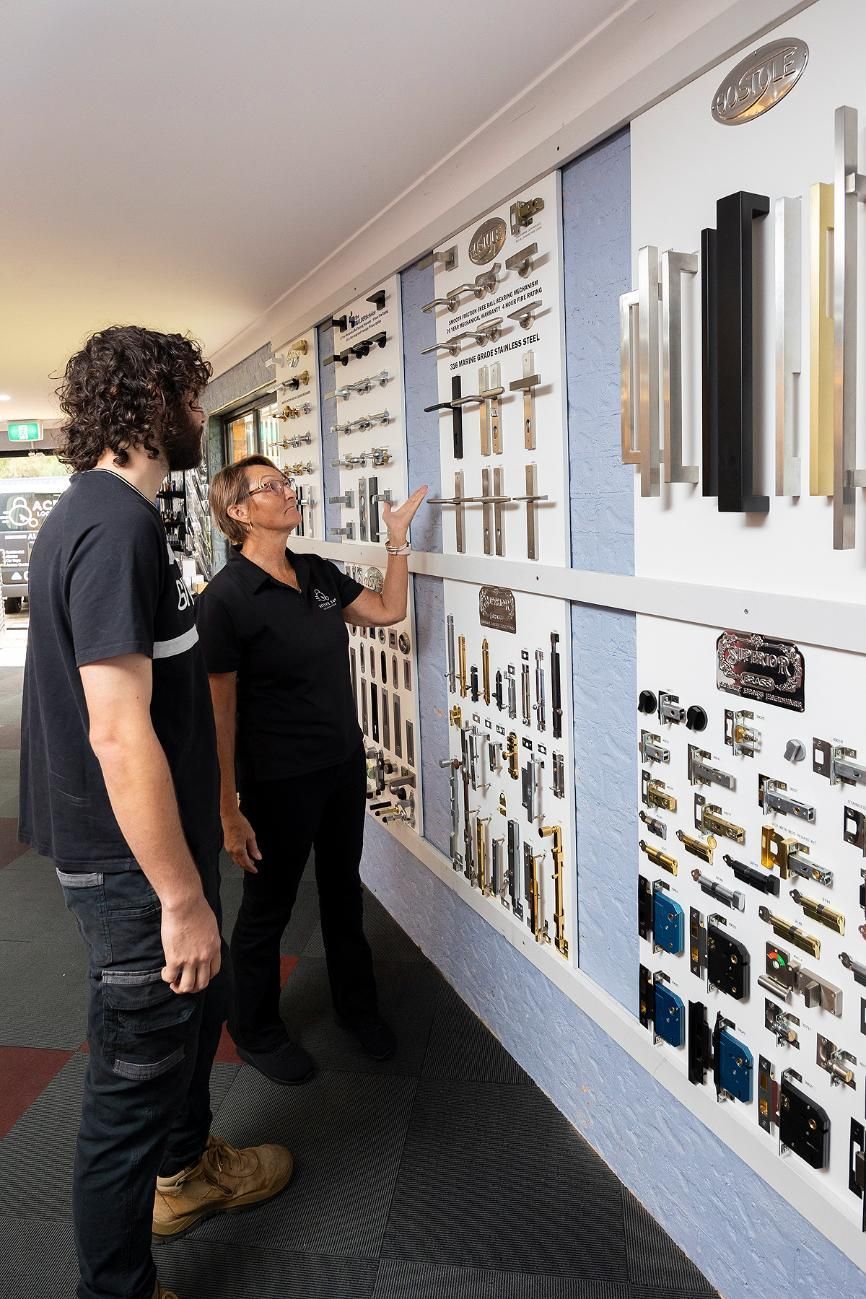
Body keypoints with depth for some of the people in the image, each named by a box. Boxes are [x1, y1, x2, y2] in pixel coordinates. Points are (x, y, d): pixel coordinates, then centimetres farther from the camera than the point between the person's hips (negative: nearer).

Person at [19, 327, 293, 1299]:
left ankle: (185, 1167, 53)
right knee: (136, 1071, 7)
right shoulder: (117, 526, -24)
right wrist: (182, 896, -23)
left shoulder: (97, 512, 9)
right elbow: (119, 733, -29)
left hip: (138, 843, 10)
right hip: (134, 858, -10)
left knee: (196, 1005, 28)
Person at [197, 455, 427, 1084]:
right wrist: (229, 812, -16)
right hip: (278, 780, -7)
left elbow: (388, 610, 12)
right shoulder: (227, 598, -19)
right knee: (268, 904, 13)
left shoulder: (317, 573, 2)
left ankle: (356, 1000, 45)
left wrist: (399, 537, 2)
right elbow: (220, 711, -18)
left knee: (343, 886, 23)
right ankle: (256, 1030, 37)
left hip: (344, 763, 7)